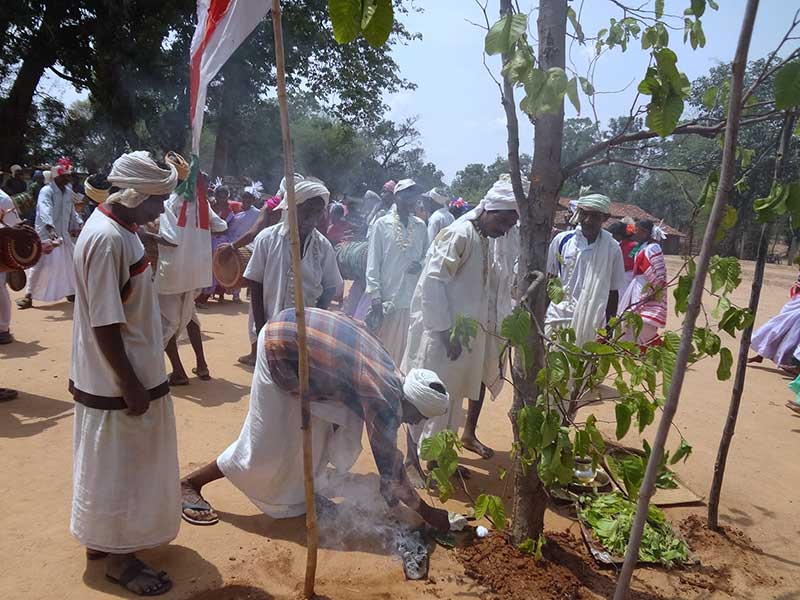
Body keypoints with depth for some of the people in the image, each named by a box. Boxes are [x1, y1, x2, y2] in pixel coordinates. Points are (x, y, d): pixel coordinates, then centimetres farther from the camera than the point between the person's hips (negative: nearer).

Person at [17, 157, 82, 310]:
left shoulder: (68, 191, 7)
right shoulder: (46, 191, -16)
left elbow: (72, 211, 17)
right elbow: (45, 211, -32)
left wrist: (79, 225, 9)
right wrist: (50, 229, -46)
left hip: (64, 234, 7)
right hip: (46, 233, -7)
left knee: (70, 261, 13)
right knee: (39, 264, -7)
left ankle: (70, 292, 28)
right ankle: (29, 296, 1)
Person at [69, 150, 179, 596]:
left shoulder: (121, 228, 7)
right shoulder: (106, 239, -24)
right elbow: (104, 324, -25)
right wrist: (130, 385, -20)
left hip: (135, 371, 10)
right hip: (118, 381, -10)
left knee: (129, 462, 23)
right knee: (117, 467, 7)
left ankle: (105, 537, 41)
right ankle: (118, 557, 25)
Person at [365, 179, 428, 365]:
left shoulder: (420, 226, 9)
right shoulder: (382, 224, -1)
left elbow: (427, 256, 18)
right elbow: (373, 263, -3)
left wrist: (421, 265, -6)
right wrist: (375, 296, -9)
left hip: (413, 299, 3)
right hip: (387, 298, -3)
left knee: (408, 349, 8)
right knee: (384, 348, 4)